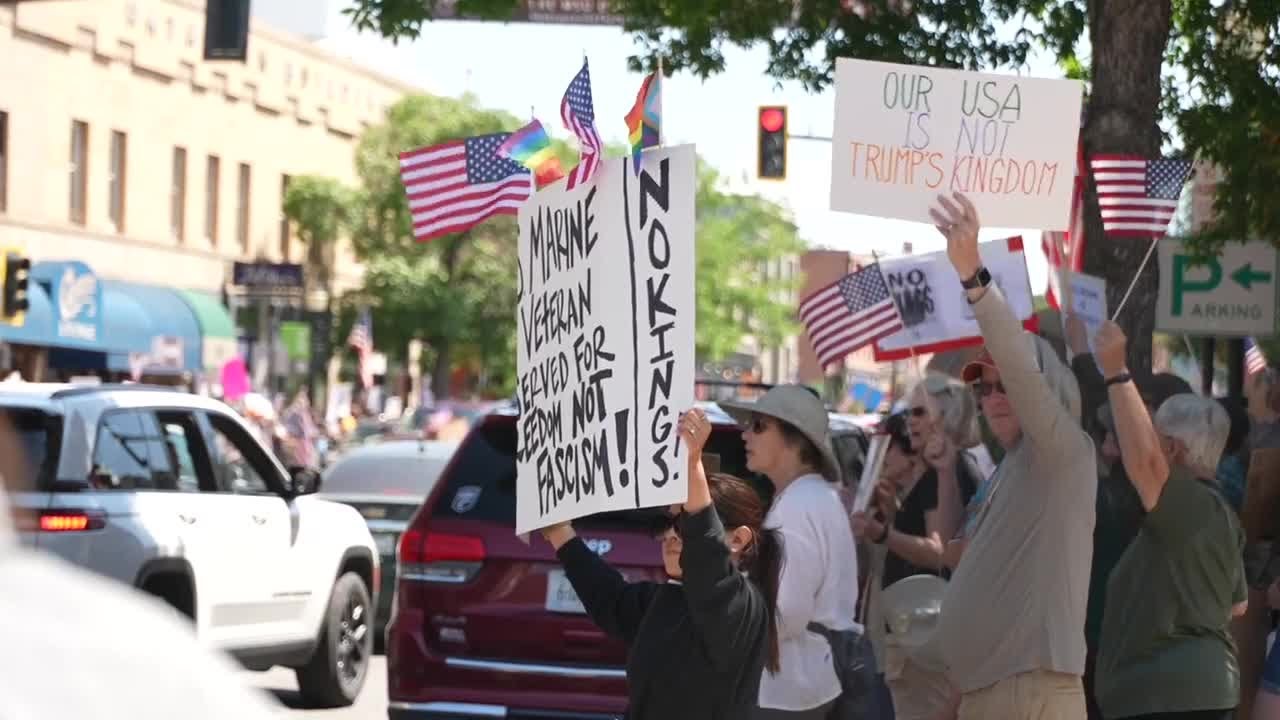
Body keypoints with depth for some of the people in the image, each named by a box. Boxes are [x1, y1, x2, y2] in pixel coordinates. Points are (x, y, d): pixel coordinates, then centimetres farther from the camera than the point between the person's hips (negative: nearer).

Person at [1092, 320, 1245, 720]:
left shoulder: (1189, 504, -14)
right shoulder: (1216, 513, 20)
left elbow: (1143, 460, -34)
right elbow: (1237, 603, 28)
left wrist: (1116, 372, -29)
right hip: (1200, 687, 11)